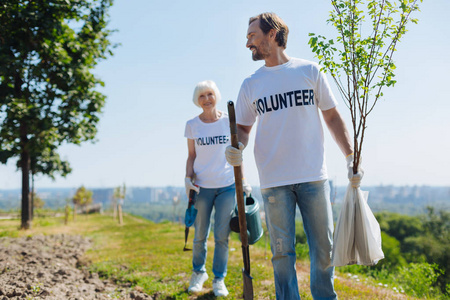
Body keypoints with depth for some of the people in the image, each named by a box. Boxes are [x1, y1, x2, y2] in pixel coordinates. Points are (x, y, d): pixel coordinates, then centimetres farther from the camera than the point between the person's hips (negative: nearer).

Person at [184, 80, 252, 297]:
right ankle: (198, 272, 30)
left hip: (227, 185, 0)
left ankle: (219, 279, 17)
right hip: (202, 187, 0)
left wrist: (243, 180, 3)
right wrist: (188, 178, -6)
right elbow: (191, 156, 9)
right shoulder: (192, 125, 4)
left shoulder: (229, 121, 3)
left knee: (222, 236, 2)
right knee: (200, 235, 7)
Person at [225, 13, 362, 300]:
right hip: (273, 181, 1)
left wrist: (351, 157, 2)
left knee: (324, 249, 7)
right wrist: (236, 149, -9)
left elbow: (332, 116, 8)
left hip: (313, 176, -1)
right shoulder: (250, 85, 9)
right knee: (283, 253, 4)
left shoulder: (310, 71, 5)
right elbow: (243, 127, 13)